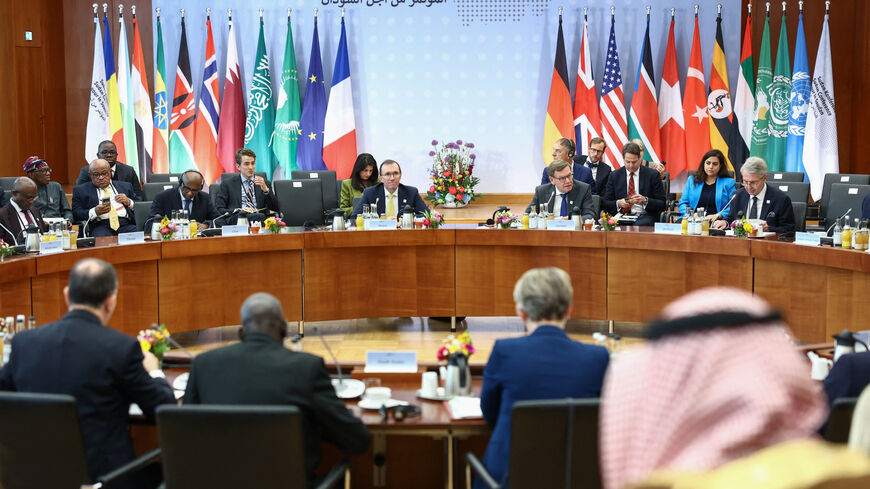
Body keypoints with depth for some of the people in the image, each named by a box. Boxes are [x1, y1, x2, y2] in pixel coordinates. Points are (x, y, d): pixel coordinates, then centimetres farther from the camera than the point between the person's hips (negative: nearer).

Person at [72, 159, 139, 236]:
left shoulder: (125, 186, 23)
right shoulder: (81, 190, 16)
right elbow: (76, 214, 5)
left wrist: (129, 202, 1)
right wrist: (95, 212, -12)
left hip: (126, 224, 2)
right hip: (100, 226, -2)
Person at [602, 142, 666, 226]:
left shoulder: (652, 175, 6)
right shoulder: (614, 176, 12)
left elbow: (662, 204, 3)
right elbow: (605, 203, 10)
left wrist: (645, 200, -15)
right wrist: (618, 203, -11)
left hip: (645, 217, -2)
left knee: (639, 225, -38)